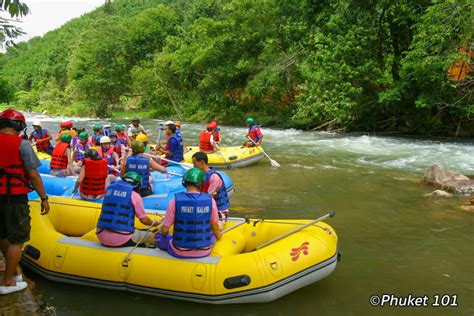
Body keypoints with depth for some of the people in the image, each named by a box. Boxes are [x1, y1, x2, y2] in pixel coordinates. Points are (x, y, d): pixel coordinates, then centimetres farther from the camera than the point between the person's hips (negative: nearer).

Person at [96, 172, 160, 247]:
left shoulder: (110, 188, 14)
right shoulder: (135, 195, -1)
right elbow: (144, 220, 6)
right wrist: (155, 223, 28)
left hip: (102, 238, 4)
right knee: (150, 236, 18)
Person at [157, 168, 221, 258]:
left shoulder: (175, 201, -13)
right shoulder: (210, 200, -8)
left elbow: (164, 231, -8)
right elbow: (215, 227, 6)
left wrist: (162, 232, 17)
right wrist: (218, 235, 29)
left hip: (179, 253, -2)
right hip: (204, 252, 2)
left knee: (159, 237, 24)